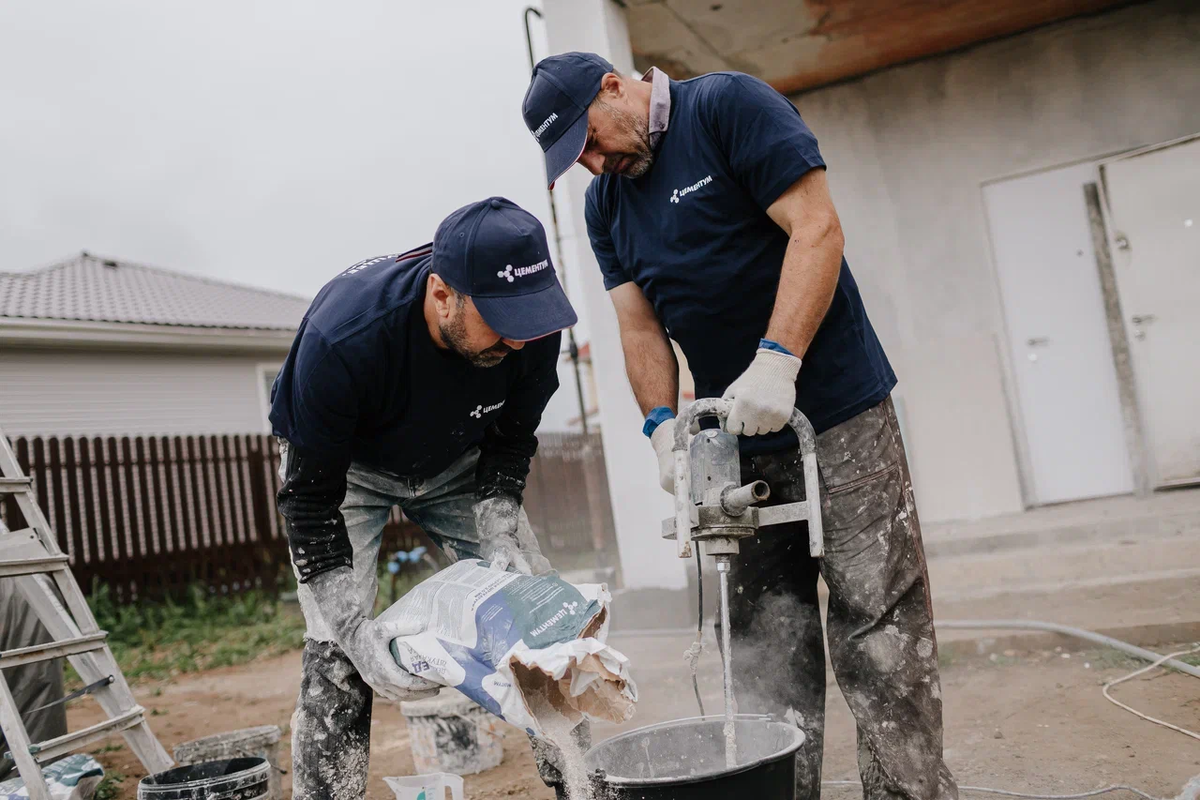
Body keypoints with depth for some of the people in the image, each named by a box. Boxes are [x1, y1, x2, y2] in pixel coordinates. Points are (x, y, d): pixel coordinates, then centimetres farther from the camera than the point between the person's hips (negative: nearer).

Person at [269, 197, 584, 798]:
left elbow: (510, 442, -8)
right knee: (336, 657, -17)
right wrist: (356, 629, -35)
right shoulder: (339, 340, -40)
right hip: (338, 467, -3)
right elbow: (310, 501, -29)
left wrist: (501, 536, -22)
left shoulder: (530, 330, -28)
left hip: (455, 465, 4)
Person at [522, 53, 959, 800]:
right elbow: (639, 326, 8)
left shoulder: (730, 106, -5)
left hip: (839, 418, -6)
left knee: (879, 634, -5)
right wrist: (663, 424, -8)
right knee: (766, 650, 10)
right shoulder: (605, 203, 13)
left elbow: (816, 228, -15)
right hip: (734, 438, 6)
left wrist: (776, 361, -23)